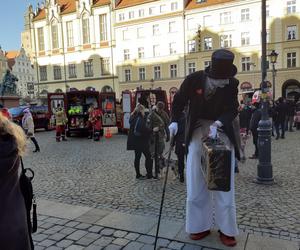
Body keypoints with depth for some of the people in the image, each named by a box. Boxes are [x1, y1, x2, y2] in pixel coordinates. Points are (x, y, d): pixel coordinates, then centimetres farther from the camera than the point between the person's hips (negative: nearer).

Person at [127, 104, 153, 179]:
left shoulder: (133, 117, 8)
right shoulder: (140, 119, -19)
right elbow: (143, 129, -29)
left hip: (135, 142, 9)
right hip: (141, 142, -9)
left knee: (137, 157, 13)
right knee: (149, 157, 2)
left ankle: (138, 174, 20)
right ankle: (149, 174, 7)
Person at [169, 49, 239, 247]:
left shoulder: (232, 83, -10)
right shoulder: (194, 79, -13)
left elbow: (232, 109, -11)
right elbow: (179, 100, 0)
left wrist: (217, 125, -29)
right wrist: (175, 121, -13)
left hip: (222, 131, 0)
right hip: (198, 130, 0)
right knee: (197, 182, 2)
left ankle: (226, 229, 15)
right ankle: (201, 226, 16)